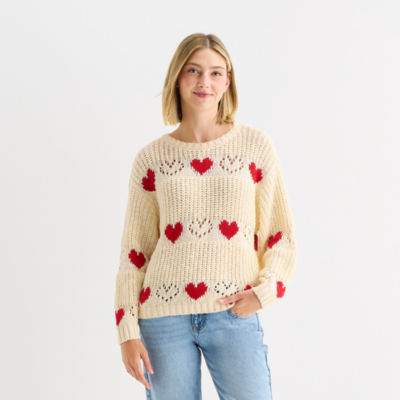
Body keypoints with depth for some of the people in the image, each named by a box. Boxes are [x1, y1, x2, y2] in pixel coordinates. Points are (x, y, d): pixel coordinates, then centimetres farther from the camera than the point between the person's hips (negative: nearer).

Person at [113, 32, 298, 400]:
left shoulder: (256, 145, 3)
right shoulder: (150, 158, 5)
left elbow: (281, 233, 7)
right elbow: (134, 250, 7)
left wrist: (265, 291, -9)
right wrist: (127, 330, 2)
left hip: (234, 314, 0)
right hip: (164, 315, 1)